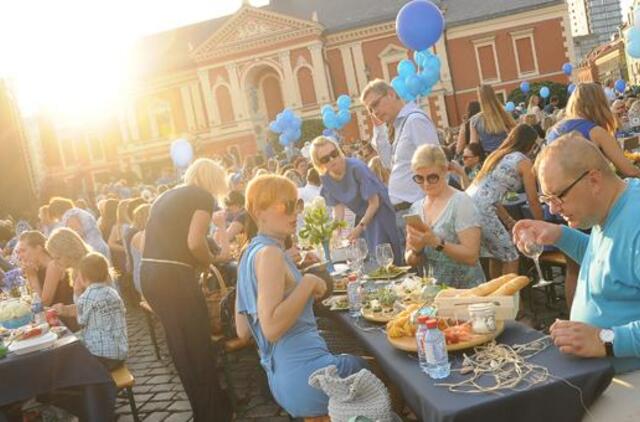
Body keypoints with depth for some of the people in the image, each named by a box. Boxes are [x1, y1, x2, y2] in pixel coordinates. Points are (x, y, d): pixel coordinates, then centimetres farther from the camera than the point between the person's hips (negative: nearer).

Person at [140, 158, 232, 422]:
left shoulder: (166, 197, 21)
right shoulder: (204, 196, -2)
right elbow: (195, 242, -17)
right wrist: (210, 262, 3)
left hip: (149, 274, 9)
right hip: (173, 276, -8)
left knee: (181, 346, 19)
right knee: (199, 347, 6)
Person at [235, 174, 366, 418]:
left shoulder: (251, 253, 11)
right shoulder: (269, 253, -17)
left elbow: (243, 331, 12)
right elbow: (272, 328, -27)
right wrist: (308, 283, -19)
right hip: (307, 376, -9)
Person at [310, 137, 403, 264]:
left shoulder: (356, 167, -26)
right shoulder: (326, 179, -8)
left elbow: (374, 203, -20)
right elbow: (338, 206, 1)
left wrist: (360, 227, -18)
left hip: (379, 215, -5)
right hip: (361, 218, 5)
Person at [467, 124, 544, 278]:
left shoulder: (497, 155, 26)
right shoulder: (523, 161, 4)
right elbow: (533, 201, 8)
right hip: (481, 209, -8)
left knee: (497, 255, 21)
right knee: (510, 257, 5)